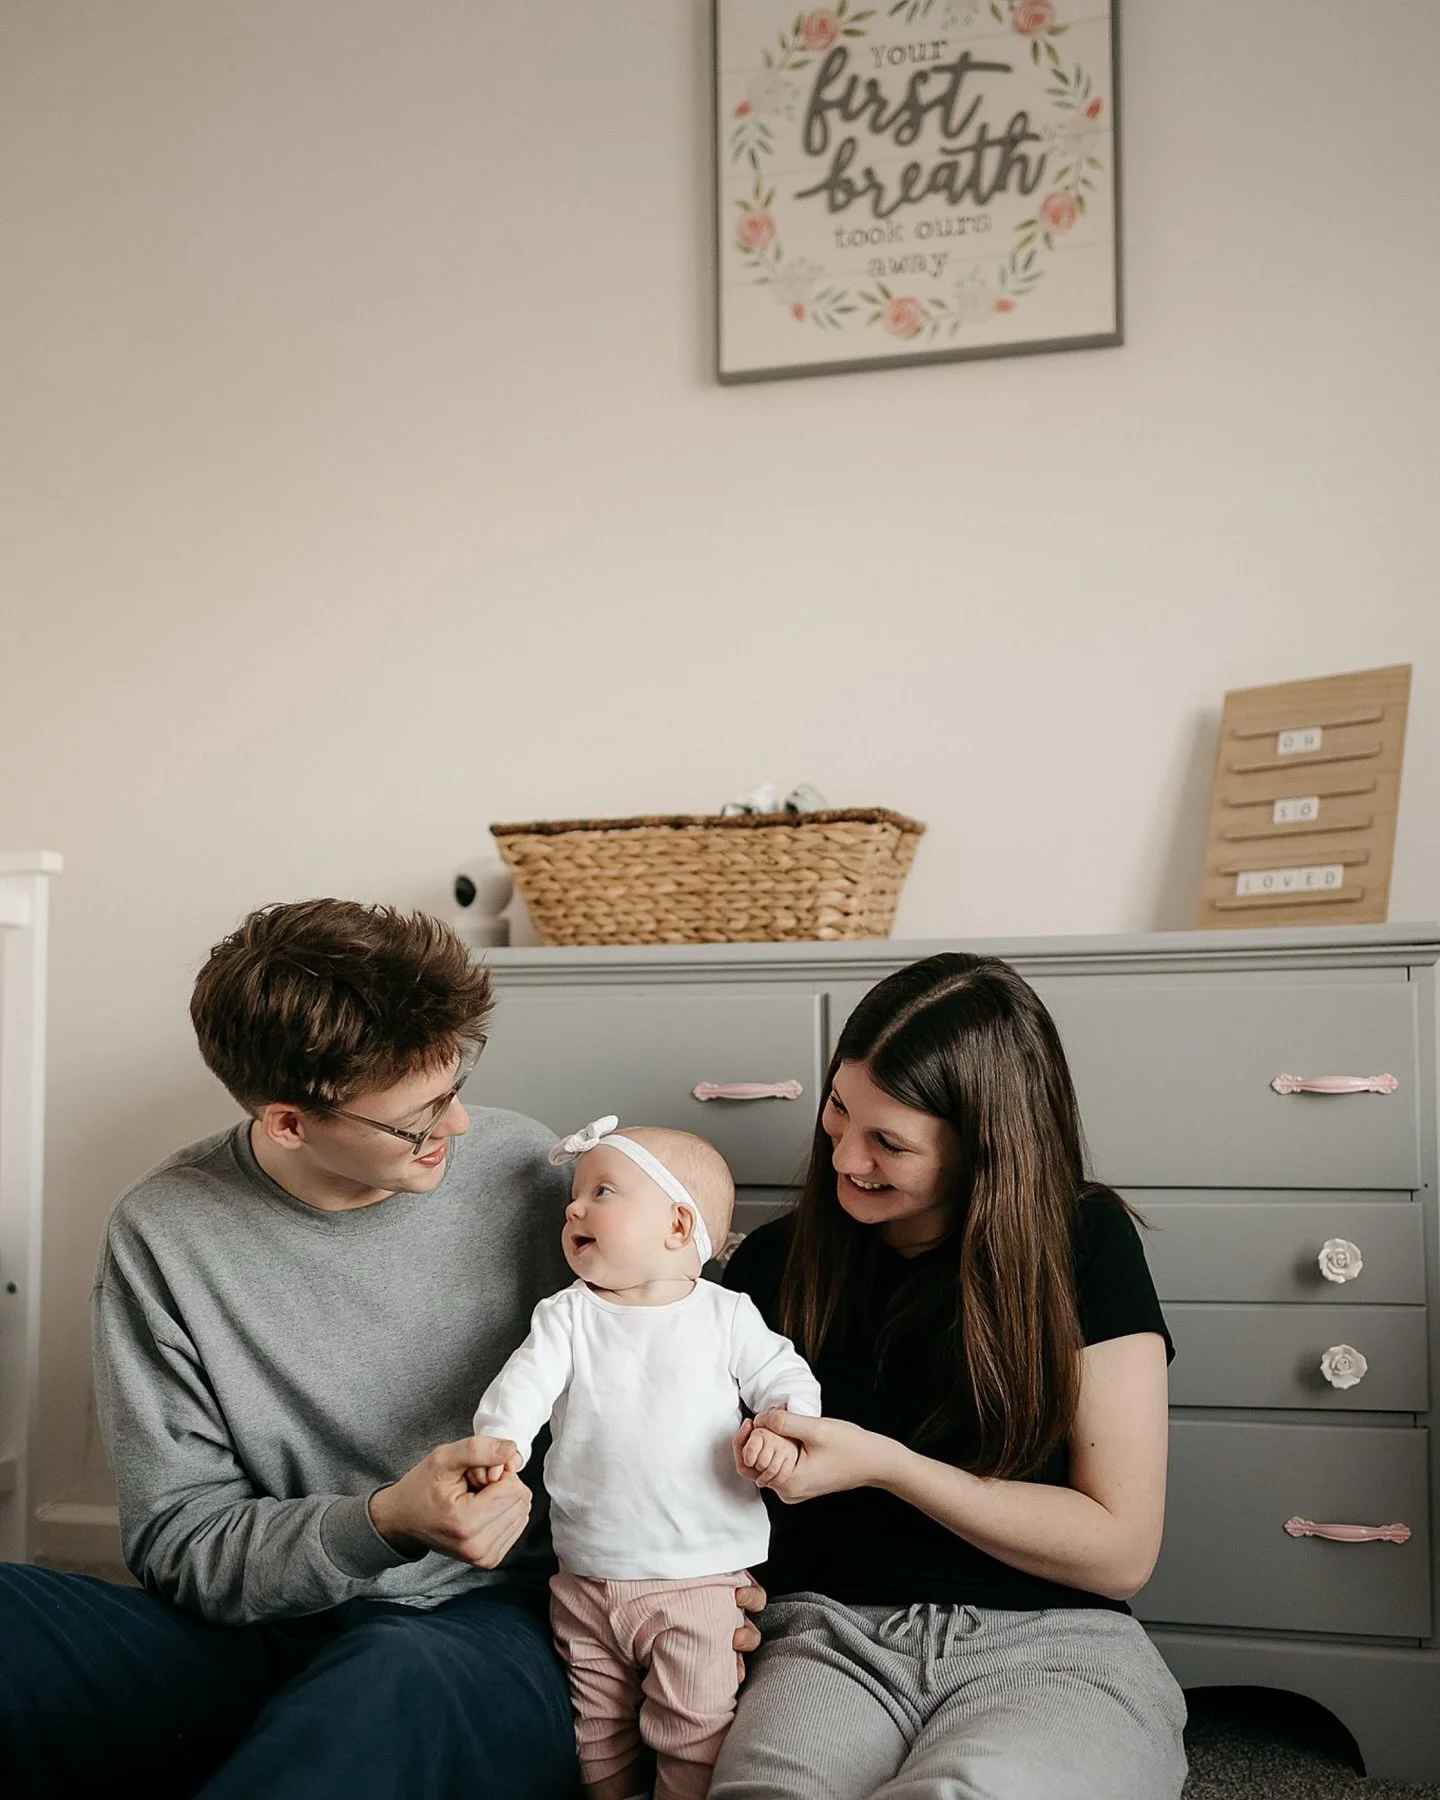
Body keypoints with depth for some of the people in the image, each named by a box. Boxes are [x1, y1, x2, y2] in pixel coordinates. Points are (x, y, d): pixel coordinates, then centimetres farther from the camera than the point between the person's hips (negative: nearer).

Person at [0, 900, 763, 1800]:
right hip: (264, 1628, 2)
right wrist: (383, 1524, -22)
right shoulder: (162, 1231, -5)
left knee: (390, 1682, -39)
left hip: (497, 1625, -1)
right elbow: (178, 1543, -5)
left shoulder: (519, 1168, -2)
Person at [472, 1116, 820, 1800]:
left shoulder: (725, 1316, -2)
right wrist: (499, 1439, -31)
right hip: (586, 1582, 3)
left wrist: (783, 1426, -21)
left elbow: (783, 1375, 0)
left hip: (698, 1581, -3)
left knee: (695, 1731, 0)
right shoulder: (567, 1314, 1)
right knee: (598, 1729, 18)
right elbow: (526, 1379, -11)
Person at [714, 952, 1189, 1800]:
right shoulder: (777, 1261, 7)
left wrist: (884, 1465, -13)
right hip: (835, 1633, 1)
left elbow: (1121, 1551, -5)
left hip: (1052, 1644, 0)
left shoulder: (1085, 1245, -2)